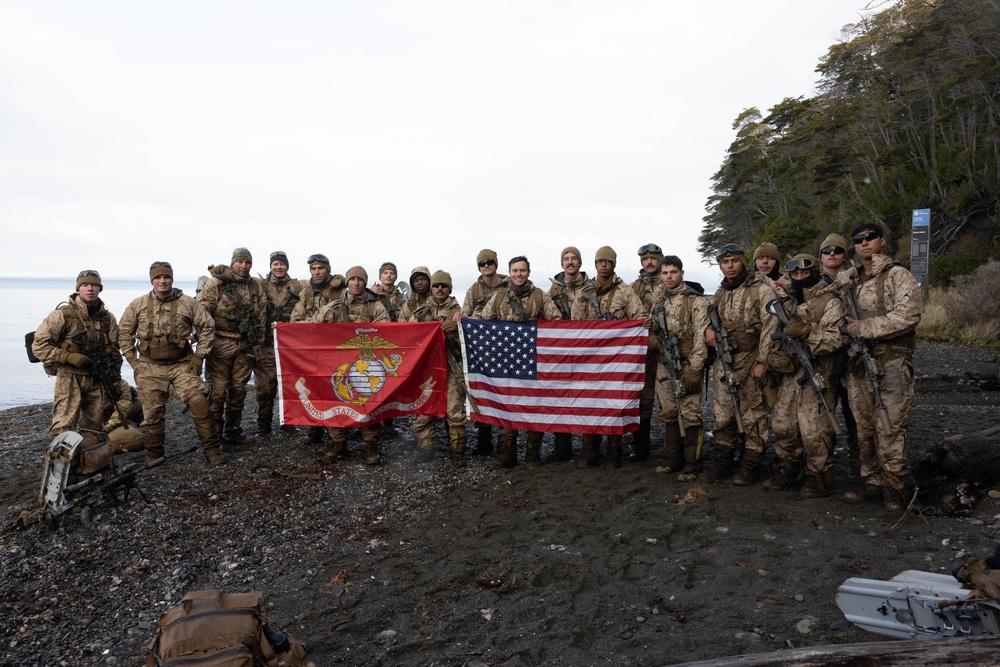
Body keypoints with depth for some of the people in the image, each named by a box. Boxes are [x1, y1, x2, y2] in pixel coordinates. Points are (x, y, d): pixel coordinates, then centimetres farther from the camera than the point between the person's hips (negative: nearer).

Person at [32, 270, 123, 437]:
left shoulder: (108, 318, 7)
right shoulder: (63, 314, -7)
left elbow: (114, 350, 14)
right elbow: (39, 345, -7)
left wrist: (115, 379, 10)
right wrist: (70, 357, -18)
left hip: (97, 379, 4)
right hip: (69, 378, -4)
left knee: (94, 427, 12)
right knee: (64, 429, -9)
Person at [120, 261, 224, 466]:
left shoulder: (188, 303, -1)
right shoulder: (138, 305, 3)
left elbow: (207, 327, 2)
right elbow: (124, 332, 12)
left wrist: (198, 357, -2)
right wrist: (132, 360, 4)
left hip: (182, 364, -1)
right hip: (150, 367, 2)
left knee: (200, 403, -16)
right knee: (153, 412, 6)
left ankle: (211, 449, -4)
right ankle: (154, 456, 25)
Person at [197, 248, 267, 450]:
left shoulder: (255, 287, 10)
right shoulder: (216, 283, -6)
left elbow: (261, 315, 14)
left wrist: (257, 343, 11)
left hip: (245, 346, 5)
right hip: (220, 344, -5)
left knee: (238, 390, 10)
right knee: (217, 390, -4)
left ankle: (232, 433, 22)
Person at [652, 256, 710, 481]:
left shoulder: (696, 300, -9)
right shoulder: (659, 300, 11)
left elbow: (701, 337, -14)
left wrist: (694, 370, -18)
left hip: (687, 365, -6)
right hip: (664, 365, 6)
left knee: (690, 415, -2)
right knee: (668, 413, 12)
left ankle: (692, 465, 8)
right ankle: (671, 460, 23)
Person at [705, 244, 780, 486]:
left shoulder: (761, 290, -8)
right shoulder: (720, 293, 11)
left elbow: (770, 328, -12)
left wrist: (761, 362, -16)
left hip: (750, 360, -5)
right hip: (724, 360, 6)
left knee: (752, 416, 1)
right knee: (723, 415, 10)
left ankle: (749, 467, 12)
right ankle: (721, 463, 21)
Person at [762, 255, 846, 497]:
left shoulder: (830, 302, -6)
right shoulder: (788, 302, 15)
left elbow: (835, 339, -16)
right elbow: (776, 334, 22)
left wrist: (807, 331, -27)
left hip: (816, 376, -7)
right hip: (790, 375, 7)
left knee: (814, 431, -5)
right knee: (783, 426, 11)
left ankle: (820, 478, 10)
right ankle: (786, 472, 25)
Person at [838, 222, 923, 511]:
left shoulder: (898, 276, -3)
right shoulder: (851, 279, 16)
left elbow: (908, 315, -17)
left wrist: (864, 328, -15)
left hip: (891, 365, -6)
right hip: (858, 366, 6)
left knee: (889, 430, -6)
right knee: (865, 430, 10)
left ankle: (895, 488, 7)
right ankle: (873, 483, 21)